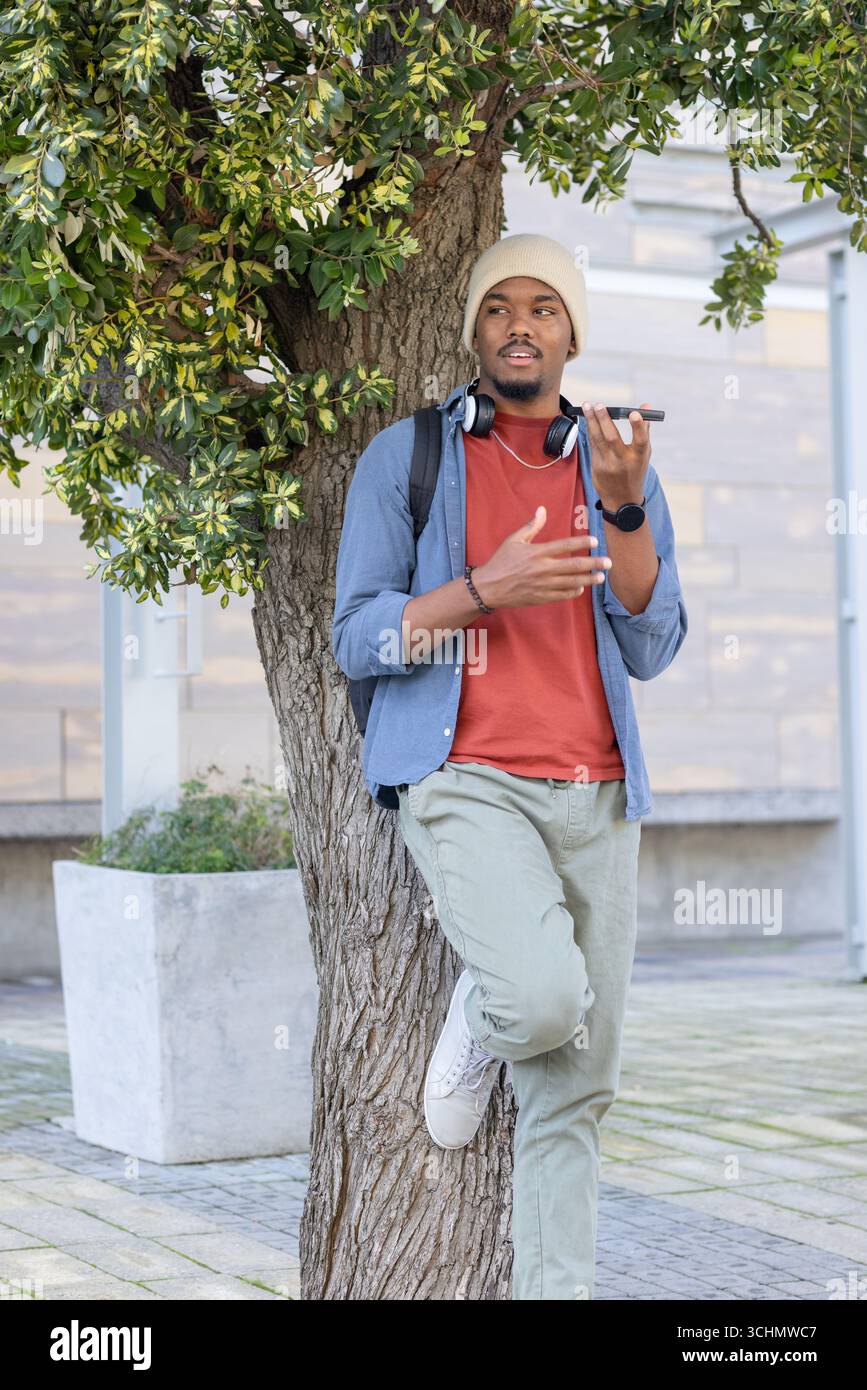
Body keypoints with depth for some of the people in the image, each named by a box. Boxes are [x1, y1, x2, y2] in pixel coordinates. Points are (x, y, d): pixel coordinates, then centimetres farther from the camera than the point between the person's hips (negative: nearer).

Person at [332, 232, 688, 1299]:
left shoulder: (618, 469, 14)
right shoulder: (405, 458, 6)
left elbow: (653, 650, 5)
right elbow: (358, 640, 0)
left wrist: (625, 509, -9)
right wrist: (483, 590, -16)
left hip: (595, 798, 4)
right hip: (465, 782, -3)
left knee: (576, 1085, 2)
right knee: (544, 995, -27)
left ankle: (556, 1287, 12)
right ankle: (476, 1026, 8)